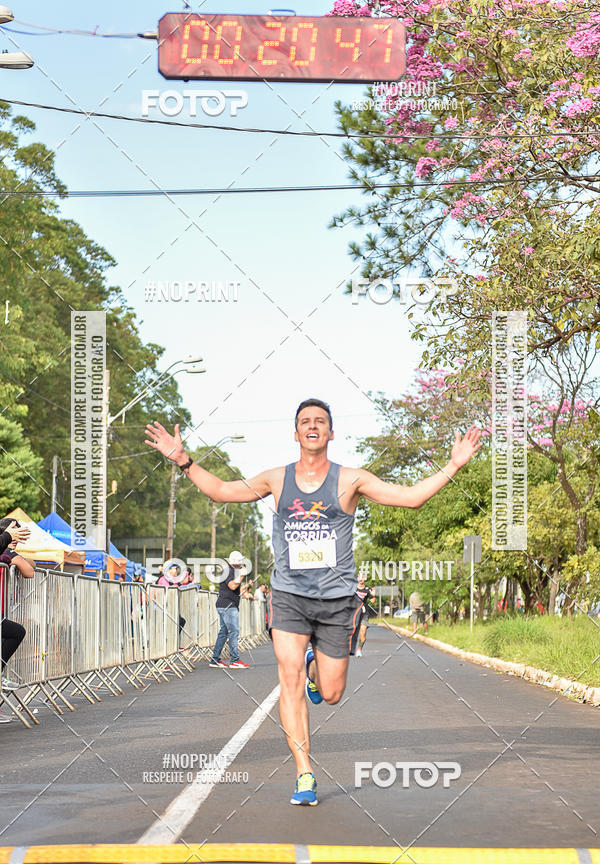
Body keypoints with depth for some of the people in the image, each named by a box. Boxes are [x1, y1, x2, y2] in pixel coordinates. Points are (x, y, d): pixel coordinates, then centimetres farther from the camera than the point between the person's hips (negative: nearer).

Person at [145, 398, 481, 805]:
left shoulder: (349, 480, 0)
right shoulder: (277, 480, 5)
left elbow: (411, 497, -1)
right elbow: (221, 490, 16)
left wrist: (454, 466, -8)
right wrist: (184, 461, 8)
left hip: (337, 599, 0)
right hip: (289, 596, 0)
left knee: (330, 694, 5)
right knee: (290, 680, -16)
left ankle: (314, 668, 43)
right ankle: (305, 775, -10)